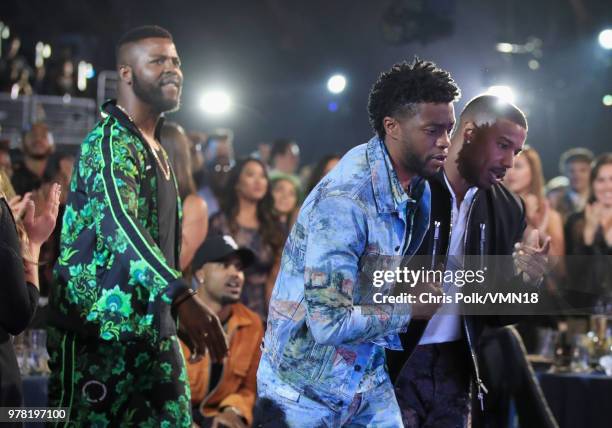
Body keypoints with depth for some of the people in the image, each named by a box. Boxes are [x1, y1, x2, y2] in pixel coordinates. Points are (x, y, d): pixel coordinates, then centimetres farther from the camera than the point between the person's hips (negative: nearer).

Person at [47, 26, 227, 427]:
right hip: (99, 334, -9)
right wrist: (182, 298, -45)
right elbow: (117, 224, -32)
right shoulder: (110, 141, -14)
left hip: (154, 332, 9)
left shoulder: (157, 149, 17)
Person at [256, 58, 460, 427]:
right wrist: (408, 308, -17)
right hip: (308, 387, -7)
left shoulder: (416, 185, 0)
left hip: (368, 376, 7)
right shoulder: (345, 199, -27)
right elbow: (329, 322, -31)